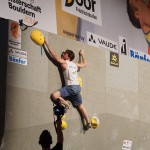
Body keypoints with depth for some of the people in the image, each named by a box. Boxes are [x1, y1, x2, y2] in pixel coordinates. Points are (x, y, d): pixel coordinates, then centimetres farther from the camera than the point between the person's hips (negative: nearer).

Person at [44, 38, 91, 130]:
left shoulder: (64, 62, -3)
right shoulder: (75, 64, 16)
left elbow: (54, 55, -5)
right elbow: (85, 64, 34)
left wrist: (46, 44, -1)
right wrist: (82, 54, 46)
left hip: (71, 87, -8)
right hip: (77, 87, 8)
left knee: (54, 96, -19)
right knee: (80, 106, 18)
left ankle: (66, 104, -9)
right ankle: (88, 123, 22)